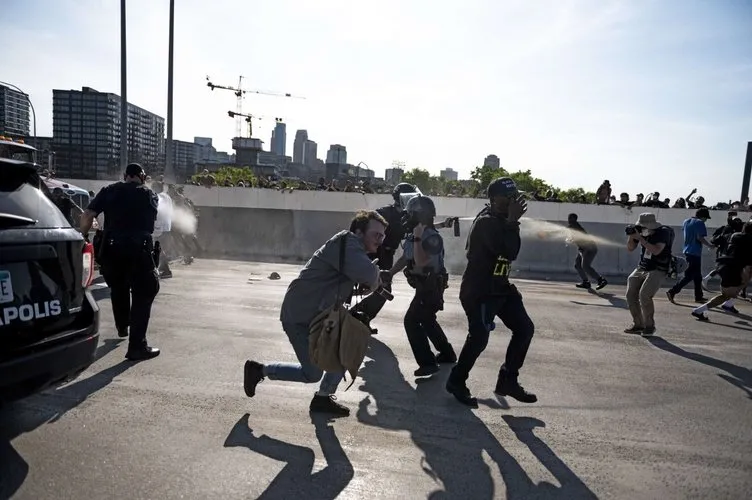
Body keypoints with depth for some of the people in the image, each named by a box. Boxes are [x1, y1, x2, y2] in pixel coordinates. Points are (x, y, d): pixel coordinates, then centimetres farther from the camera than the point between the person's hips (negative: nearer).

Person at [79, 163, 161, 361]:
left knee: (118, 289, 26)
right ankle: (137, 346, -5)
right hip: (138, 249, -3)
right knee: (142, 295, 1)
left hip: (111, 249, 3)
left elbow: (87, 215, 2)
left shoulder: (109, 191, 10)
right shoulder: (149, 195, 10)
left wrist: (82, 237, 11)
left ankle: (122, 328, 44)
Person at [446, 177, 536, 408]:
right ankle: (456, 382, 8)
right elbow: (509, 252, -29)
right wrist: (512, 221, -23)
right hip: (478, 290, -10)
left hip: (499, 287, 10)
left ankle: (508, 380, 18)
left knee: (524, 328, 7)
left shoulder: (500, 219, 11)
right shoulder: (486, 222, -19)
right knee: (479, 337, -14)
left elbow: (508, 252, 19)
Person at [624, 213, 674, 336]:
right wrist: (631, 236, -11)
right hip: (641, 269, 6)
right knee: (631, 294, -4)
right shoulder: (641, 231, 2)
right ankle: (638, 325, 9)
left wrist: (640, 238, -27)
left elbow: (656, 251, -26)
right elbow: (630, 248, 8)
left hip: (658, 271, -6)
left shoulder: (663, 232, -14)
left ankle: (650, 326, -5)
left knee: (644, 295, -22)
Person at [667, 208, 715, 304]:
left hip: (687, 251, 9)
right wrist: (710, 245, -7)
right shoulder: (699, 223, -11)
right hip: (695, 253, -9)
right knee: (689, 276, -7)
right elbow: (700, 237, -19)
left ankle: (699, 297, 22)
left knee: (697, 275, 17)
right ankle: (672, 292, -14)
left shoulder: (686, 221, 11)